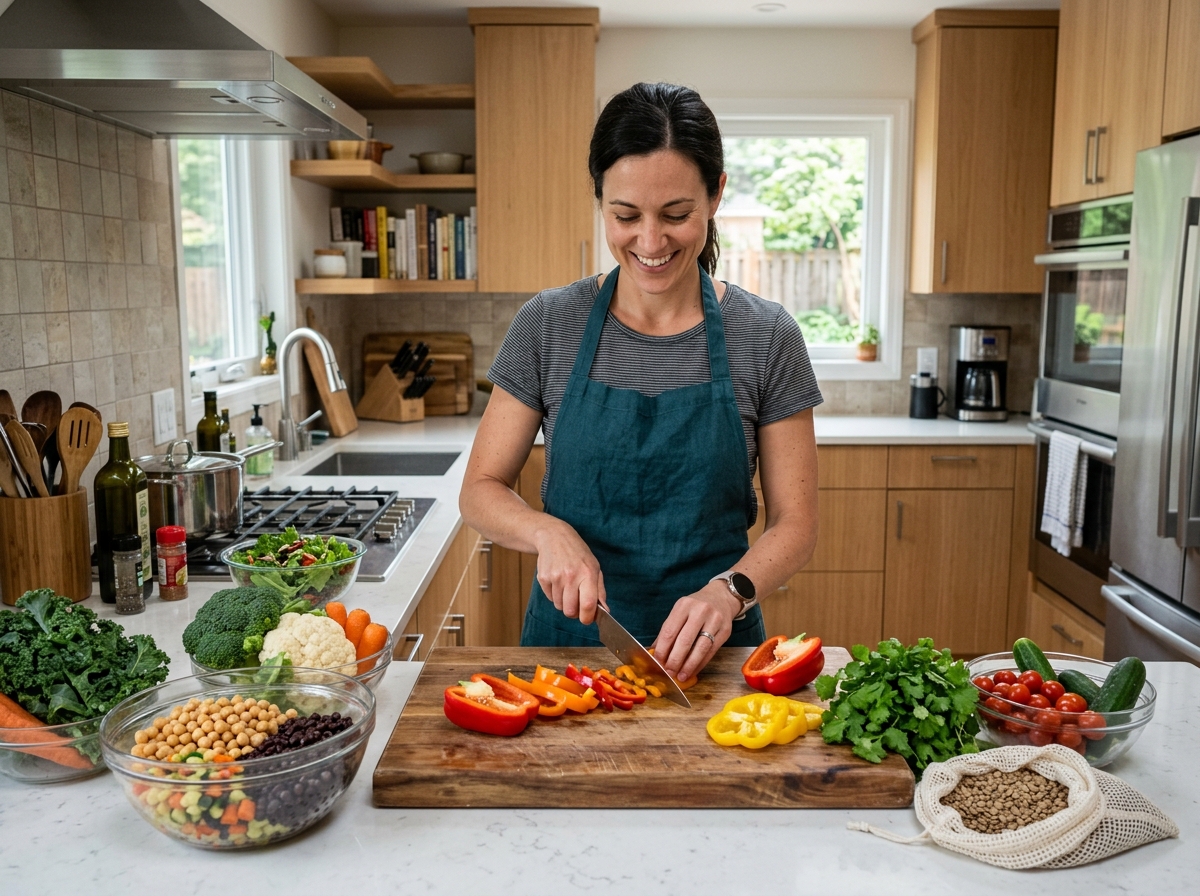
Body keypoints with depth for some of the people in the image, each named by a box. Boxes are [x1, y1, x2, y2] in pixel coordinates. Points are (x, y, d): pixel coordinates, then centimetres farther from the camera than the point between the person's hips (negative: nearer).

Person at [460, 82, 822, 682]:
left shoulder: (767, 338, -7)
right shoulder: (547, 325, -6)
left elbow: (794, 524, -3)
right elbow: (480, 491, 0)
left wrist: (730, 588, -22)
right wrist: (548, 532, -20)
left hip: (708, 652, 0)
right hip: (570, 634, 1)